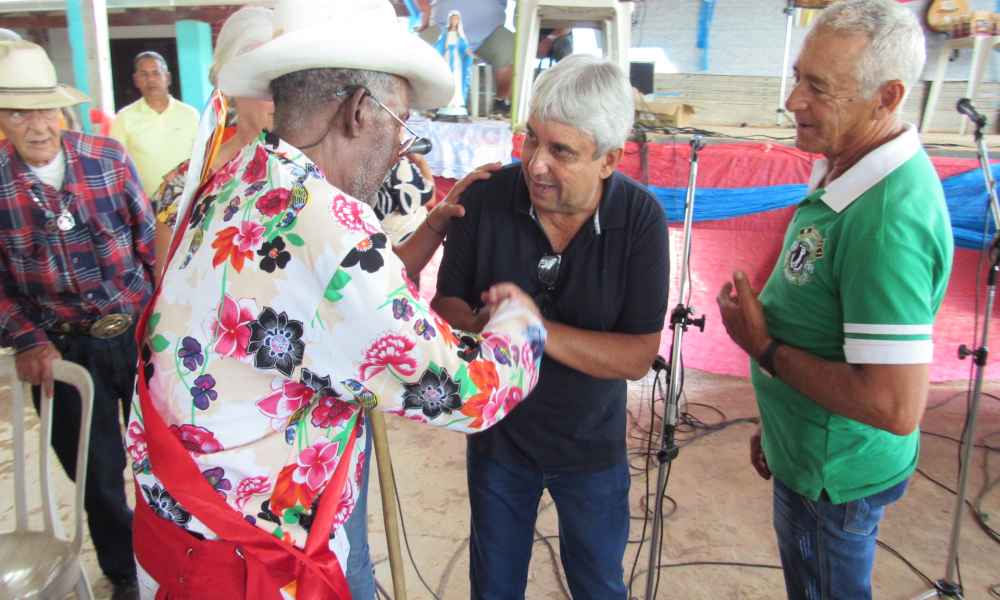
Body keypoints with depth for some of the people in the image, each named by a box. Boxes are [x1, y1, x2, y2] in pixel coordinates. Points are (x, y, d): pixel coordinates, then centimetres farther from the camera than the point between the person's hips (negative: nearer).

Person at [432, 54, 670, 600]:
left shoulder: (641, 218, -20)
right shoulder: (487, 197, -18)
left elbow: (638, 356, -21)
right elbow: (447, 300, -8)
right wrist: (478, 329, -32)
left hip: (591, 447, 0)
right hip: (497, 434, 1)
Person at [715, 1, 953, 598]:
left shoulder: (891, 217, -32)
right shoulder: (843, 168, 0)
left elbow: (895, 406, -34)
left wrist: (765, 347, -22)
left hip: (835, 473, -9)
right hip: (805, 452, 9)